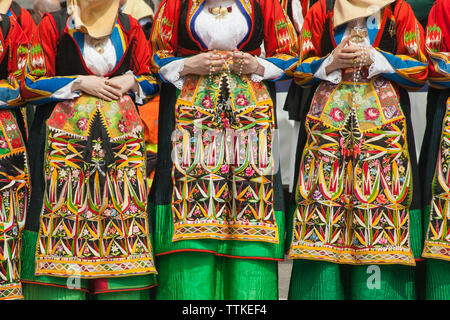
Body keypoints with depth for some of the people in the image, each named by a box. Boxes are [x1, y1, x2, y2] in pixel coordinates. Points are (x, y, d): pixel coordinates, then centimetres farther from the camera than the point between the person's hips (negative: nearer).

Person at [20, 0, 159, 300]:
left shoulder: (129, 27, 11)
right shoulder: (54, 25, 4)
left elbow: (152, 80, 18)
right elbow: (31, 85, 1)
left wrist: (131, 81, -3)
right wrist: (79, 83, -7)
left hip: (121, 138, 2)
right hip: (67, 137, -2)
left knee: (121, 208, -3)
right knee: (66, 209, -7)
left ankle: (121, 291, 2)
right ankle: (62, 288, -1)